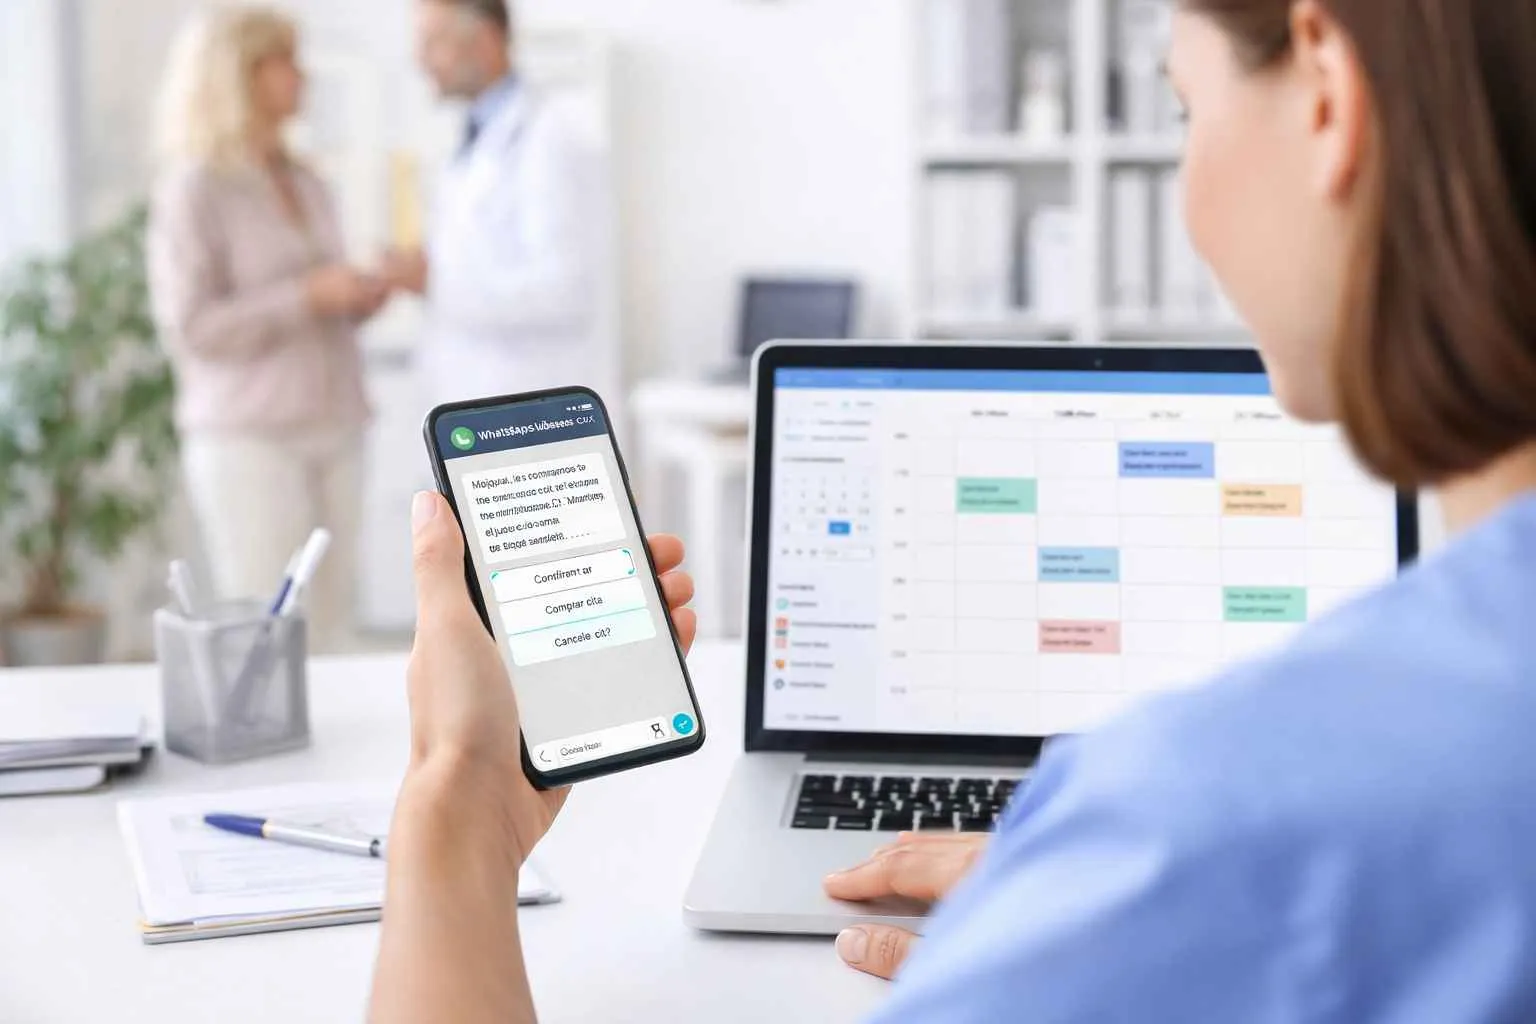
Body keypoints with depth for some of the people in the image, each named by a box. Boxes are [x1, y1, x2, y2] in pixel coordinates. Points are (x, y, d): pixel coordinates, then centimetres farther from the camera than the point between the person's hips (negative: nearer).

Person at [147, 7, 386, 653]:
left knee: (328, 625, 4)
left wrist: (361, 298, 2)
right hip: (249, 438, -7)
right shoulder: (193, 189, -6)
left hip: (333, 434, 7)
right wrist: (308, 296, -17)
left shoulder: (306, 187, 15)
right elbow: (190, 328, -13)